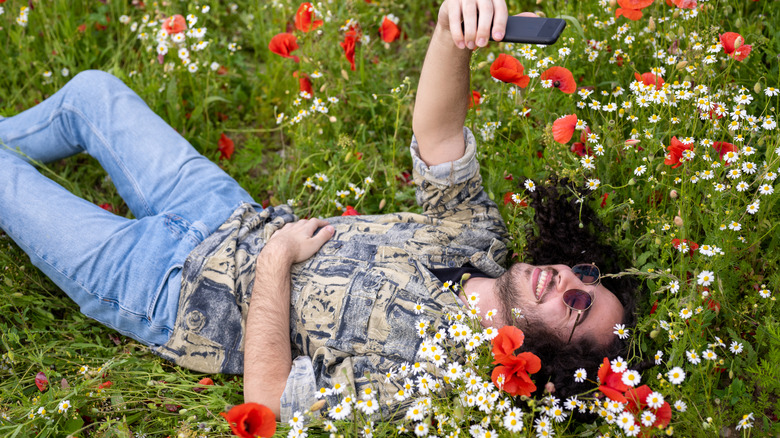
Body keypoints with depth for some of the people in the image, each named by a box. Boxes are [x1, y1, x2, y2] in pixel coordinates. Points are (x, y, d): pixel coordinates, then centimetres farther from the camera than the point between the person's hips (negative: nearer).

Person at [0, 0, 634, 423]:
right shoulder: (480, 238, -12)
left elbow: (266, 396, -28)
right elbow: (435, 132, -21)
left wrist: (275, 259, -25)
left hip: (170, 290, -6)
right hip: (230, 213, 6)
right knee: (92, 90, 14)